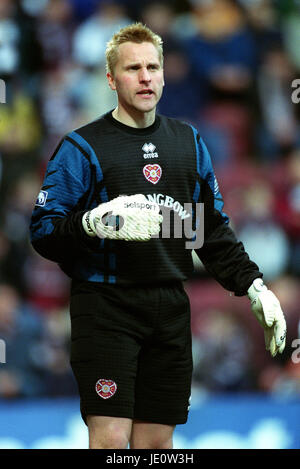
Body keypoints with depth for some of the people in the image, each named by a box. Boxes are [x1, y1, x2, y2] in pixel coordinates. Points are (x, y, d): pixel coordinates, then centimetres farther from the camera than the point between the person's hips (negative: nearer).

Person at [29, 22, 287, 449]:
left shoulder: (189, 143, 16)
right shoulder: (82, 147, -1)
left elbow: (214, 230, 21)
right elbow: (43, 231, -8)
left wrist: (255, 287, 11)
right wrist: (93, 223, -27)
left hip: (170, 309, 5)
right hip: (106, 306, -5)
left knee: (157, 441, 5)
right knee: (111, 439, -11)